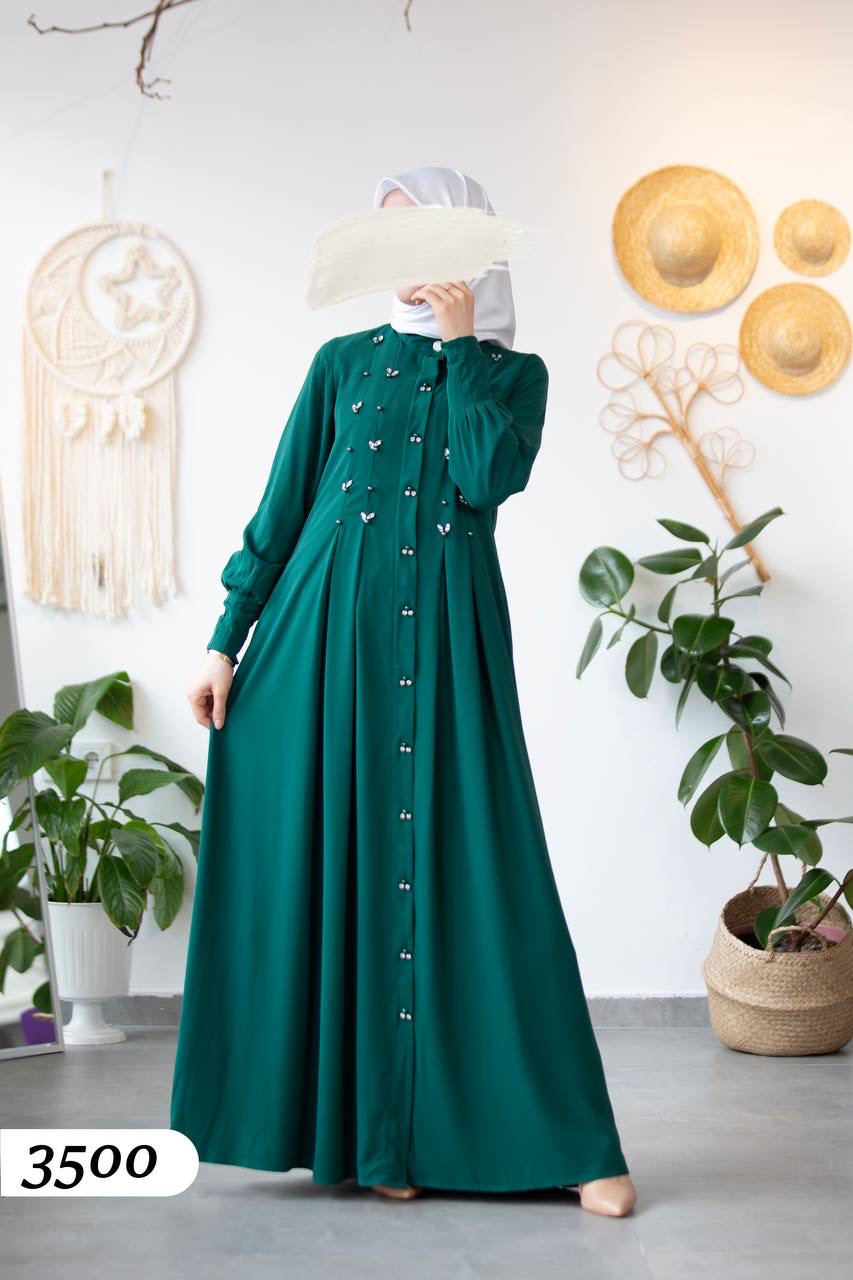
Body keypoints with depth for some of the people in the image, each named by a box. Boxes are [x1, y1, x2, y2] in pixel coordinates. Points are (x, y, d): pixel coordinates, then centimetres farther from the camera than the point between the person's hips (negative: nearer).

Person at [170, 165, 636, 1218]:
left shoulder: (514, 371, 11)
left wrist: (457, 342, -4)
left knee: (468, 861, -5)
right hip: (329, 622, 2)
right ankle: (367, 1130, 12)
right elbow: (281, 506, 10)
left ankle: (570, 1140, 3)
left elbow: (489, 478, -10)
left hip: (445, 633, -2)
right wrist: (227, 640, 4)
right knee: (336, 854, 0)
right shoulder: (346, 361, 13)